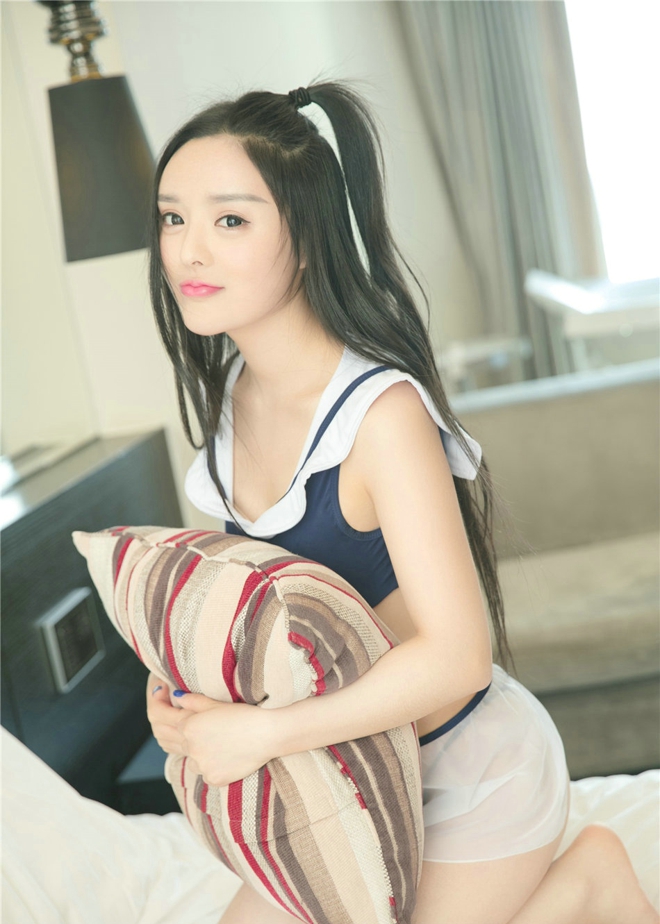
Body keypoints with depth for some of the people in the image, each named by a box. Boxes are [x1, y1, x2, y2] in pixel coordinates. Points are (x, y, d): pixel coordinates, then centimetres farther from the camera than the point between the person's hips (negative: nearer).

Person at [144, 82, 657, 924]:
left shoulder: (382, 414, -31)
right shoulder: (231, 389, -6)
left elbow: (456, 655, -32)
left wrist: (257, 734, -31)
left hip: (474, 774, -7)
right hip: (361, 766, 7)